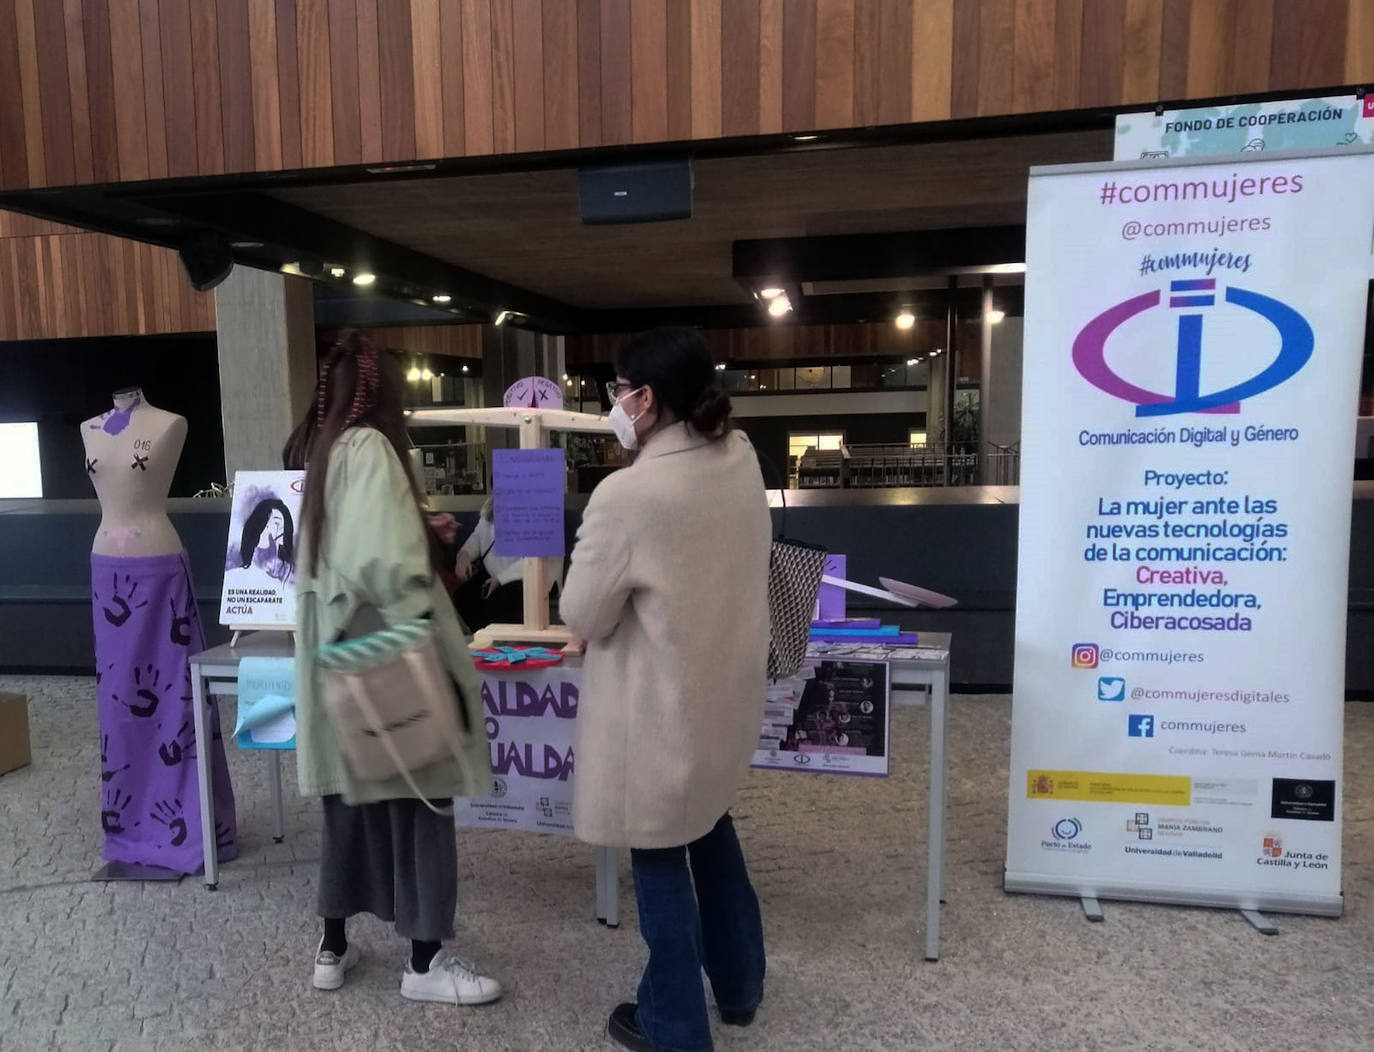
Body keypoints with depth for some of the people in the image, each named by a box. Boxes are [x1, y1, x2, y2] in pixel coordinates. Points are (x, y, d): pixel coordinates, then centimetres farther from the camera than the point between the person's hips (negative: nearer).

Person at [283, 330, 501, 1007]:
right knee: (415, 801, 4)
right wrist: (435, 657, -22)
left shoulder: (310, 452, 9)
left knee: (351, 799, 18)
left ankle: (333, 947, 30)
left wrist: (421, 531, 21)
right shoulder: (367, 448, -16)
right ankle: (424, 962, 16)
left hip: (333, 658, 8)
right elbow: (387, 565, -26)